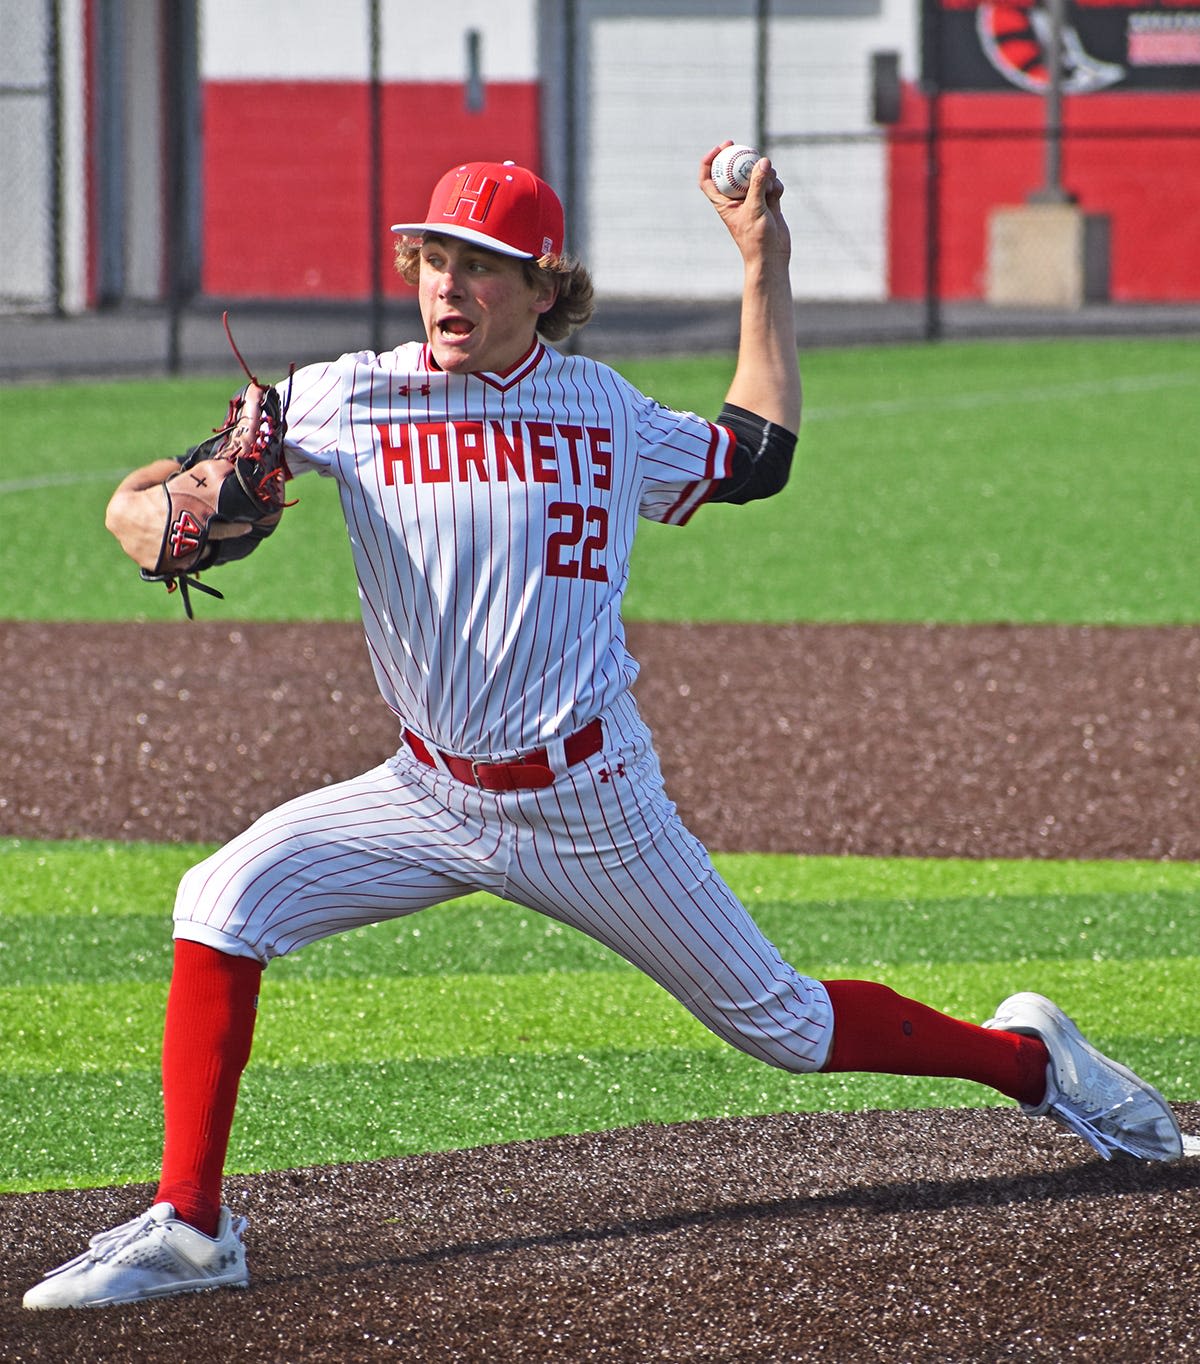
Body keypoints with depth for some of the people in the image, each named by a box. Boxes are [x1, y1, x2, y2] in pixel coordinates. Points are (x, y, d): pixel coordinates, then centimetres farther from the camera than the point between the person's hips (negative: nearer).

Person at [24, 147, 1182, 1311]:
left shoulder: (601, 409, -1)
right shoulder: (347, 399, -4)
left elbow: (756, 457, 17)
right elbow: (141, 498, -3)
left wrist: (765, 267, 13)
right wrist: (167, 514, -28)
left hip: (590, 804, -1)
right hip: (430, 796, 1)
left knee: (778, 1023, 4)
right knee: (226, 900, -19)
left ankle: (1029, 1057, 28)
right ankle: (187, 1227, -15)